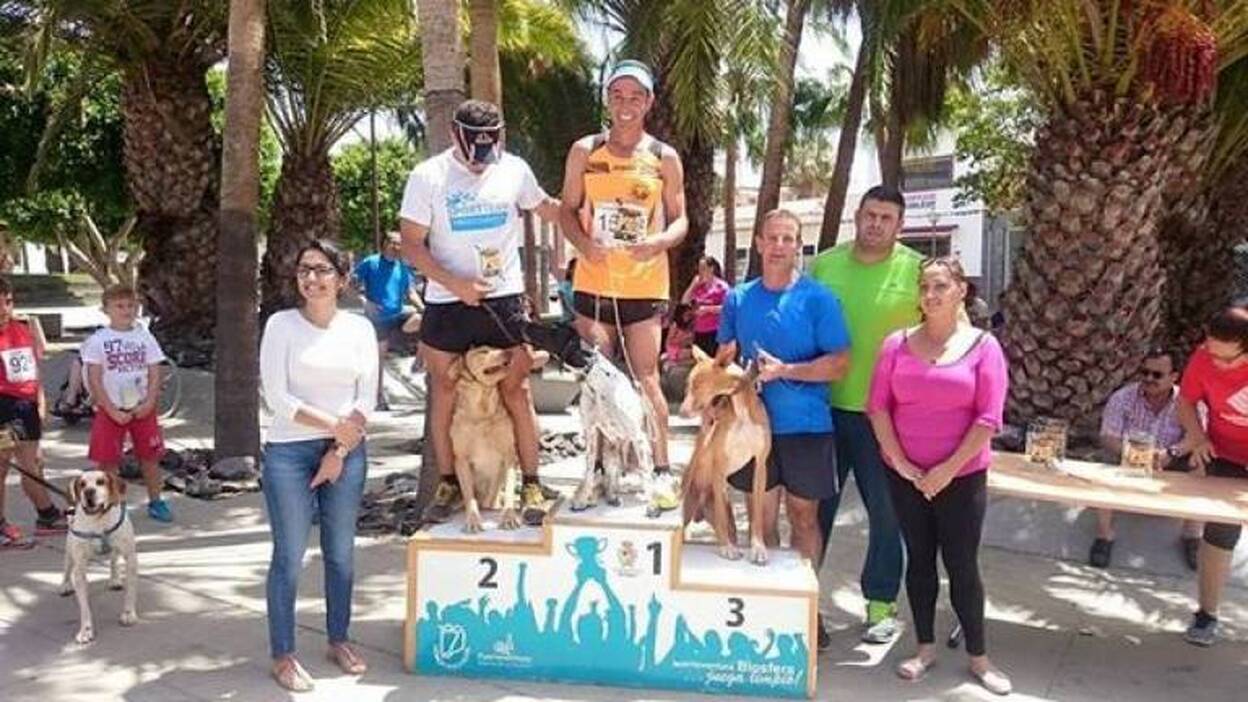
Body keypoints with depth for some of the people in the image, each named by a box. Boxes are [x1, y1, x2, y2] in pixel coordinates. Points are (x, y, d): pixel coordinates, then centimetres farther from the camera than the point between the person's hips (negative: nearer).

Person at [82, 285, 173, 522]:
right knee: (108, 460, 1)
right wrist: (112, 411, -14)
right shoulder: (97, 341, -5)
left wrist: (149, 404, -11)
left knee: (150, 457, 7)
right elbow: (95, 381, -8)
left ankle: (155, 501, 19)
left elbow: (155, 374, 3)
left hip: (142, 409, 2)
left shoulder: (145, 337, 3)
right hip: (110, 410, -2)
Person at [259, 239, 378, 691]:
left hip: (346, 450, 3)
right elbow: (276, 397, -8)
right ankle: (282, 655, 12)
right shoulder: (282, 324, -3)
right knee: (289, 556, 1)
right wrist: (333, 425, -13)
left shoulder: (359, 328, 4)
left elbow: (366, 400, 2)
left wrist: (339, 452, -6)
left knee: (341, 552, 11)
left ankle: (338, 640, 27)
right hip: (289, 451, -2)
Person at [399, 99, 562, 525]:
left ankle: (531, 485, 10)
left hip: (504, 299, 1)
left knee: (517, 392, 0)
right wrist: (455, 284, -16)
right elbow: (411, 243, -5)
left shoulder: (515, 169, 3)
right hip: (448, 303, 0)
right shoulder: (428, 176, -4)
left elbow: (547, 209, 21)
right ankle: (447, 483, 22)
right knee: (445, 393, 8)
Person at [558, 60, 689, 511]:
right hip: (593, 283, 2)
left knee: (646, 379, -3)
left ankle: (662, 472, 6)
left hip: (645, 285, -1)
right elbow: (567, 210, 8)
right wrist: (582, 241, -13)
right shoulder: (584, 152, 5)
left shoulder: (664, 158, 4)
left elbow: (680, 219, 6)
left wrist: (660, 241, -17)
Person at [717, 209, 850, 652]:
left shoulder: (818, 298, -5)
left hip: (806, 425, -3)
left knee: (803, 518, 9)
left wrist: (785, 371, -20)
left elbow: (839, 364, -9)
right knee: (762, 517, 11)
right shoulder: (738, 299, 5)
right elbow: (724, 359, 14)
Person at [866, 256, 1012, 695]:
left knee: (962, 566, 4)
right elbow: (878, 406, 0)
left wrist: (948, 469, -13)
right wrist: (900, 462, -8)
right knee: (919, 560, 12)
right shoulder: (897, 344, 1)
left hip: (962, 476, -2)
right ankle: (926, 648, 25)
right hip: (906, 475, 2)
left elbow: (988, 419, -9)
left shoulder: (982, 346, -5)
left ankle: (978, 658, 19)